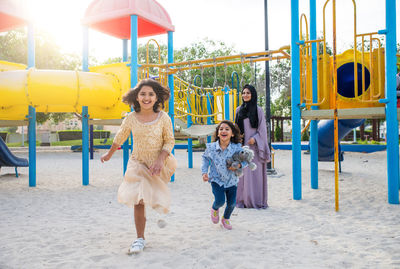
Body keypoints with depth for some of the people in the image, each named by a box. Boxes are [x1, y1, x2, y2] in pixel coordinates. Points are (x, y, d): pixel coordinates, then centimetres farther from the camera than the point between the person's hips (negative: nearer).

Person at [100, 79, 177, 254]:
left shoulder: (163, 118, -16)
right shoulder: (131, 118, -12)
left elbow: (170, 141, -7)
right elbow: (119, 138, 6)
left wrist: (161, 160, -22)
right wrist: (109, 154, 19)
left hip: (158, 163, 0)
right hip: (138, 163, 0)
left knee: (153, 198, 16)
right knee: (138, 201, -5)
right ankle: (140, 239, 10)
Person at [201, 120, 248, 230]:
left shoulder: (237, 148, -14)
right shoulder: (211, 148, -13)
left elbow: (245, 160, -2)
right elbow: (205, 158, 6)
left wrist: (239, 165, -23)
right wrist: (204, 172, -3)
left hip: (232, 180, 2)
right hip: (217, 179, -1)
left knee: (232, 203, 5)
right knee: (220, 200, -17)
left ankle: (226, 219, 39)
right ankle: (214, 209, 23)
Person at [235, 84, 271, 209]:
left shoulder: (258, 110, 1)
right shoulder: (239, 110, 13)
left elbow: (262, 128, -1)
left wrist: (254, 139, -14)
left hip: (254, 146, -3)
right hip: (242, 145, 4)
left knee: (255, 172, -2)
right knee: (242, 172, 2)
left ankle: (256, 200, 5)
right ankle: (243, 199, 8)